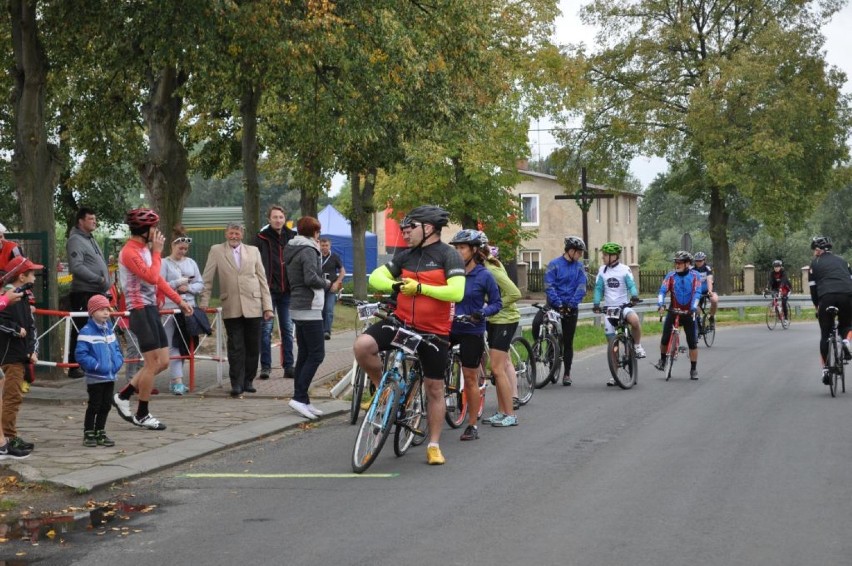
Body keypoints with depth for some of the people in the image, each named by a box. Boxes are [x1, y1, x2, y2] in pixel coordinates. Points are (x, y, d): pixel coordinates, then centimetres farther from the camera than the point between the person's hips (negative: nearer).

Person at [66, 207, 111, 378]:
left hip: (97, 293, 9)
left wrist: (106, 284, 13)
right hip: (84, 294, -9)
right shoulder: (75, 241, -10)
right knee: (81, 332, -8)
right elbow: (77, 268, -21)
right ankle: (74, 367, -4)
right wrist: (99, 279, -19)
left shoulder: (90, 239, 20)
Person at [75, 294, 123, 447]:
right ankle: (88, 434, 11)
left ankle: (100, 433, 23)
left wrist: (117, 363, -1)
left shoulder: (109, 330, 9)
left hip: (110, 376, 7)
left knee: (106, 405, 13)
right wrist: (97, 366, -22)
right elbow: (81, 354, -18)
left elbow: (116, 349, 17)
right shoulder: (87, 331, -14)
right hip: (95, 377, -7)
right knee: (94, 405, 0)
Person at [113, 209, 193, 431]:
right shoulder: (129, 252, -16)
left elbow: (158, 279, 20)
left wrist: (179, 300, 17)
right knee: (152, 363, -6)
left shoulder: (144, 249, 14)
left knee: (162, 362, 10)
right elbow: (151, 277, -25)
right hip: (141, 311, -10)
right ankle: (142, 415, 5)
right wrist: (157, 252, -14)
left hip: (151, 309, 10)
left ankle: (123, 396, 18)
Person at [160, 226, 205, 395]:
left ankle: (174, 379, 16)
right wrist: (178, 283, -16)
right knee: (174, 346, -6)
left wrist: (188, 287, -7)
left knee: (184, 346, 7)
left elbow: (200, 285, 10)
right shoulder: (164, 263, -2)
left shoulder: (191, 263, 12)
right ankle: (177, 381, -8)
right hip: (171, 308, -5)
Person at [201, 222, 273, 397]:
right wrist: (203, 304, 1)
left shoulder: (253, 251, 11)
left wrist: (267, 306, 5)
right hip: (231, 309, -2)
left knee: (253, 347, 5)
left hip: (253, 307, 2)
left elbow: (262, 279, 10)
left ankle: (247, 381, 17)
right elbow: (207, 280, 7)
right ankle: (236, 384, 3)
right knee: (235, 348, -3)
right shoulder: (216, 251, 6)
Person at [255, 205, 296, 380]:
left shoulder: (292, 237, 7)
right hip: (268, 290, -3)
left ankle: (289, 366, 11)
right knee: (266, 329, 0)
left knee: (287, 329, 7)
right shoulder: (262, 239, -1)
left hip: (287, 290, 3)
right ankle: (265, 366, 4)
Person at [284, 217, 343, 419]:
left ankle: (302, 400, 11)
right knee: (316, 354, -9)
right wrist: (329, 285, -8)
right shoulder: (308, 250, -12)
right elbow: (311, 278, -23)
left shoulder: (292, 250, 17)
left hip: (298, 308, 10)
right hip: (309, 309, -10)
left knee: (304, 355, 10)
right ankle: (299, 397, -13)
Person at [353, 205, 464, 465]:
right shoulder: (405, 256, 7)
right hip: (401, 322, 4)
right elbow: (376, 277, 7)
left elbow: (456, 292, -20)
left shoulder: (448, 255, -8)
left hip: (434, 331, -3)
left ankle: (434, 446, 20)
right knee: (362, 345, -23)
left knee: (434, 389, 6)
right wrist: (396, 285, -14)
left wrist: (419, 288, -24)